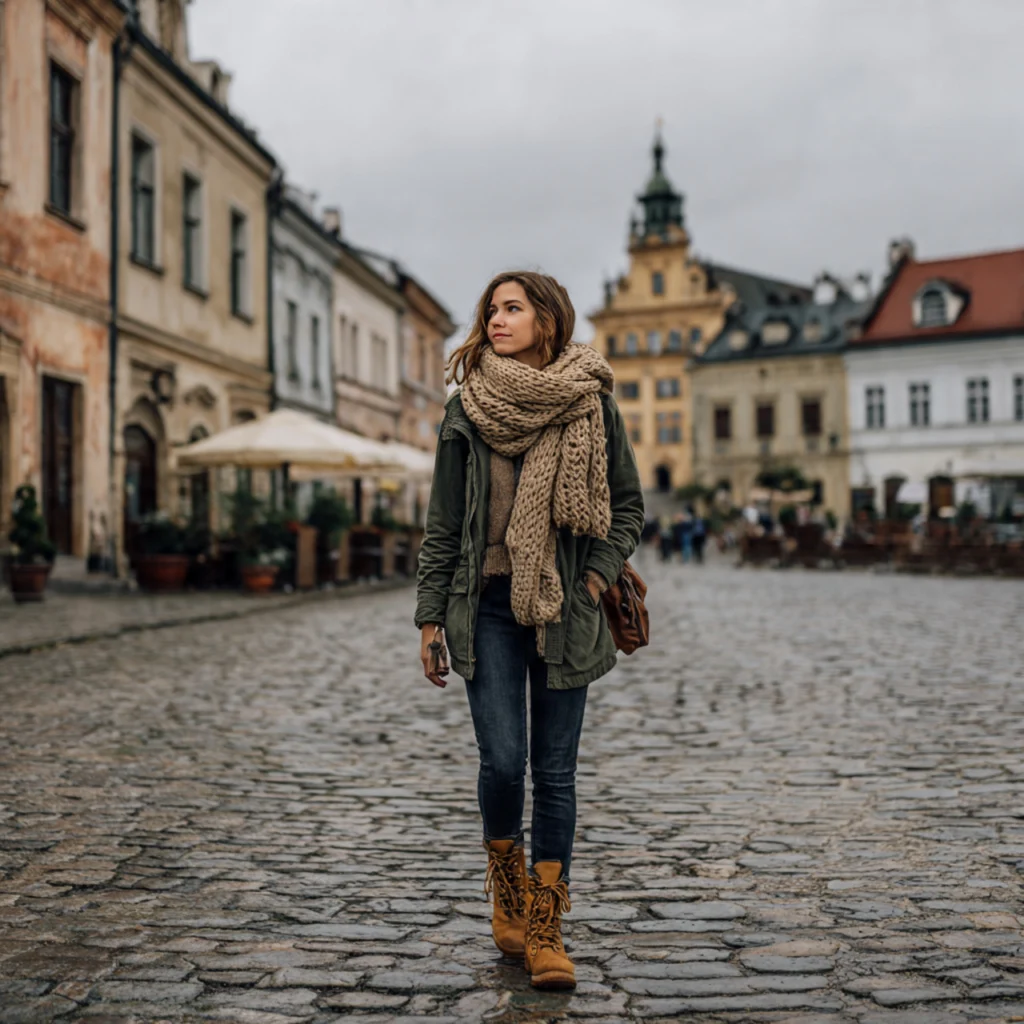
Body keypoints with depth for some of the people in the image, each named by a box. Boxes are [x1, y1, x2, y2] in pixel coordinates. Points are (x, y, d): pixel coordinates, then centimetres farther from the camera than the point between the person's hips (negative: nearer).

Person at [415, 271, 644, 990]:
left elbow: (628, 503, 10)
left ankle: (545, 931, 12)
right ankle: (507, 890, 20)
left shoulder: (591, 401, 3)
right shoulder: (467, 407, 4)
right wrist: (430, 614, 3)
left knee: (555, 771, 2)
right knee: (503, 760, -8)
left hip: (565, 610, 0)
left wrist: (600, 571, -6)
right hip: (489, 606, 0)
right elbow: (443, 521, 6)